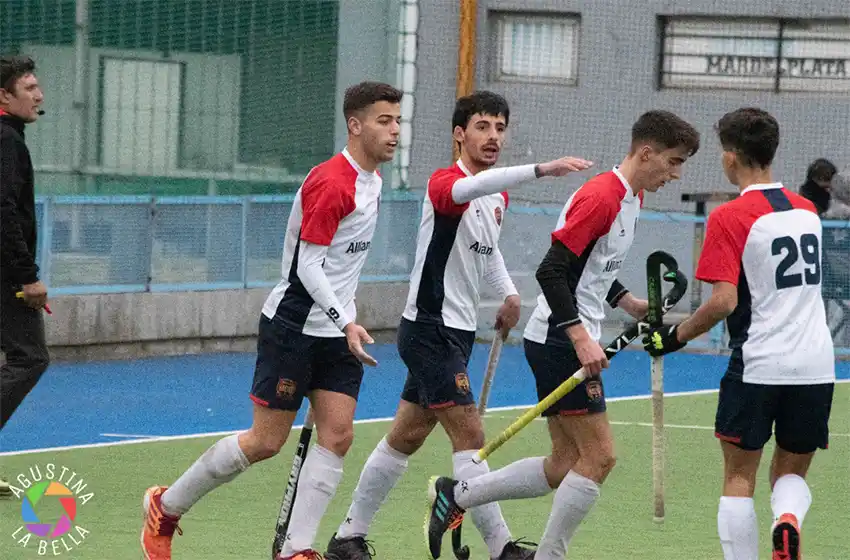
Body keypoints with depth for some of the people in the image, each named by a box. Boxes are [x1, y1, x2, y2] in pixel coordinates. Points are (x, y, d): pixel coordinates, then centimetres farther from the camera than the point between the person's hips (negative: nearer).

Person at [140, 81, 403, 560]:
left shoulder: (371, 179, 10)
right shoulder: (331, 183, -20)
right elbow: (308, 267, -23)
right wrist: (346, 323, -30)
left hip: (337, 332, 8)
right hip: (293, 327, -8)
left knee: (338, 436, -5)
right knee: (266, 441, -2)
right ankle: (166, 507, 15)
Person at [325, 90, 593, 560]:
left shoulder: (498, 197, 11)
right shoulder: (445, 183, -17)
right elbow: (470, 187, -42)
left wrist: (509, 292, 11)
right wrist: (542, 169, -54)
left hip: (456, 332, 9)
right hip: (430, 330, -9)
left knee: (406, 437, 13)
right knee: (470, 439, -12)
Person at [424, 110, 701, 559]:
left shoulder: (630, 198, 14)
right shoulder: (600, 197, -18)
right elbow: (551, 271, -23)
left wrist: (628, 302, 12)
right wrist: (581, 338, -27)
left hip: (571, 341, 10)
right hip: (560, 340, -10)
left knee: (565, 466, 9)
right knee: (598, 457, -9)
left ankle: (455, 494, 16)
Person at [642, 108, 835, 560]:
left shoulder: (729, 218, -10)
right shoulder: (806, 211, 9)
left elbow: (724, 302, -17)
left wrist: (675, 336, -4)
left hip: (757, 365, -5)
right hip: (816, 366, 5)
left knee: (739, 478, 8)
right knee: (791, 473, 15)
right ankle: (788, 520, -16)